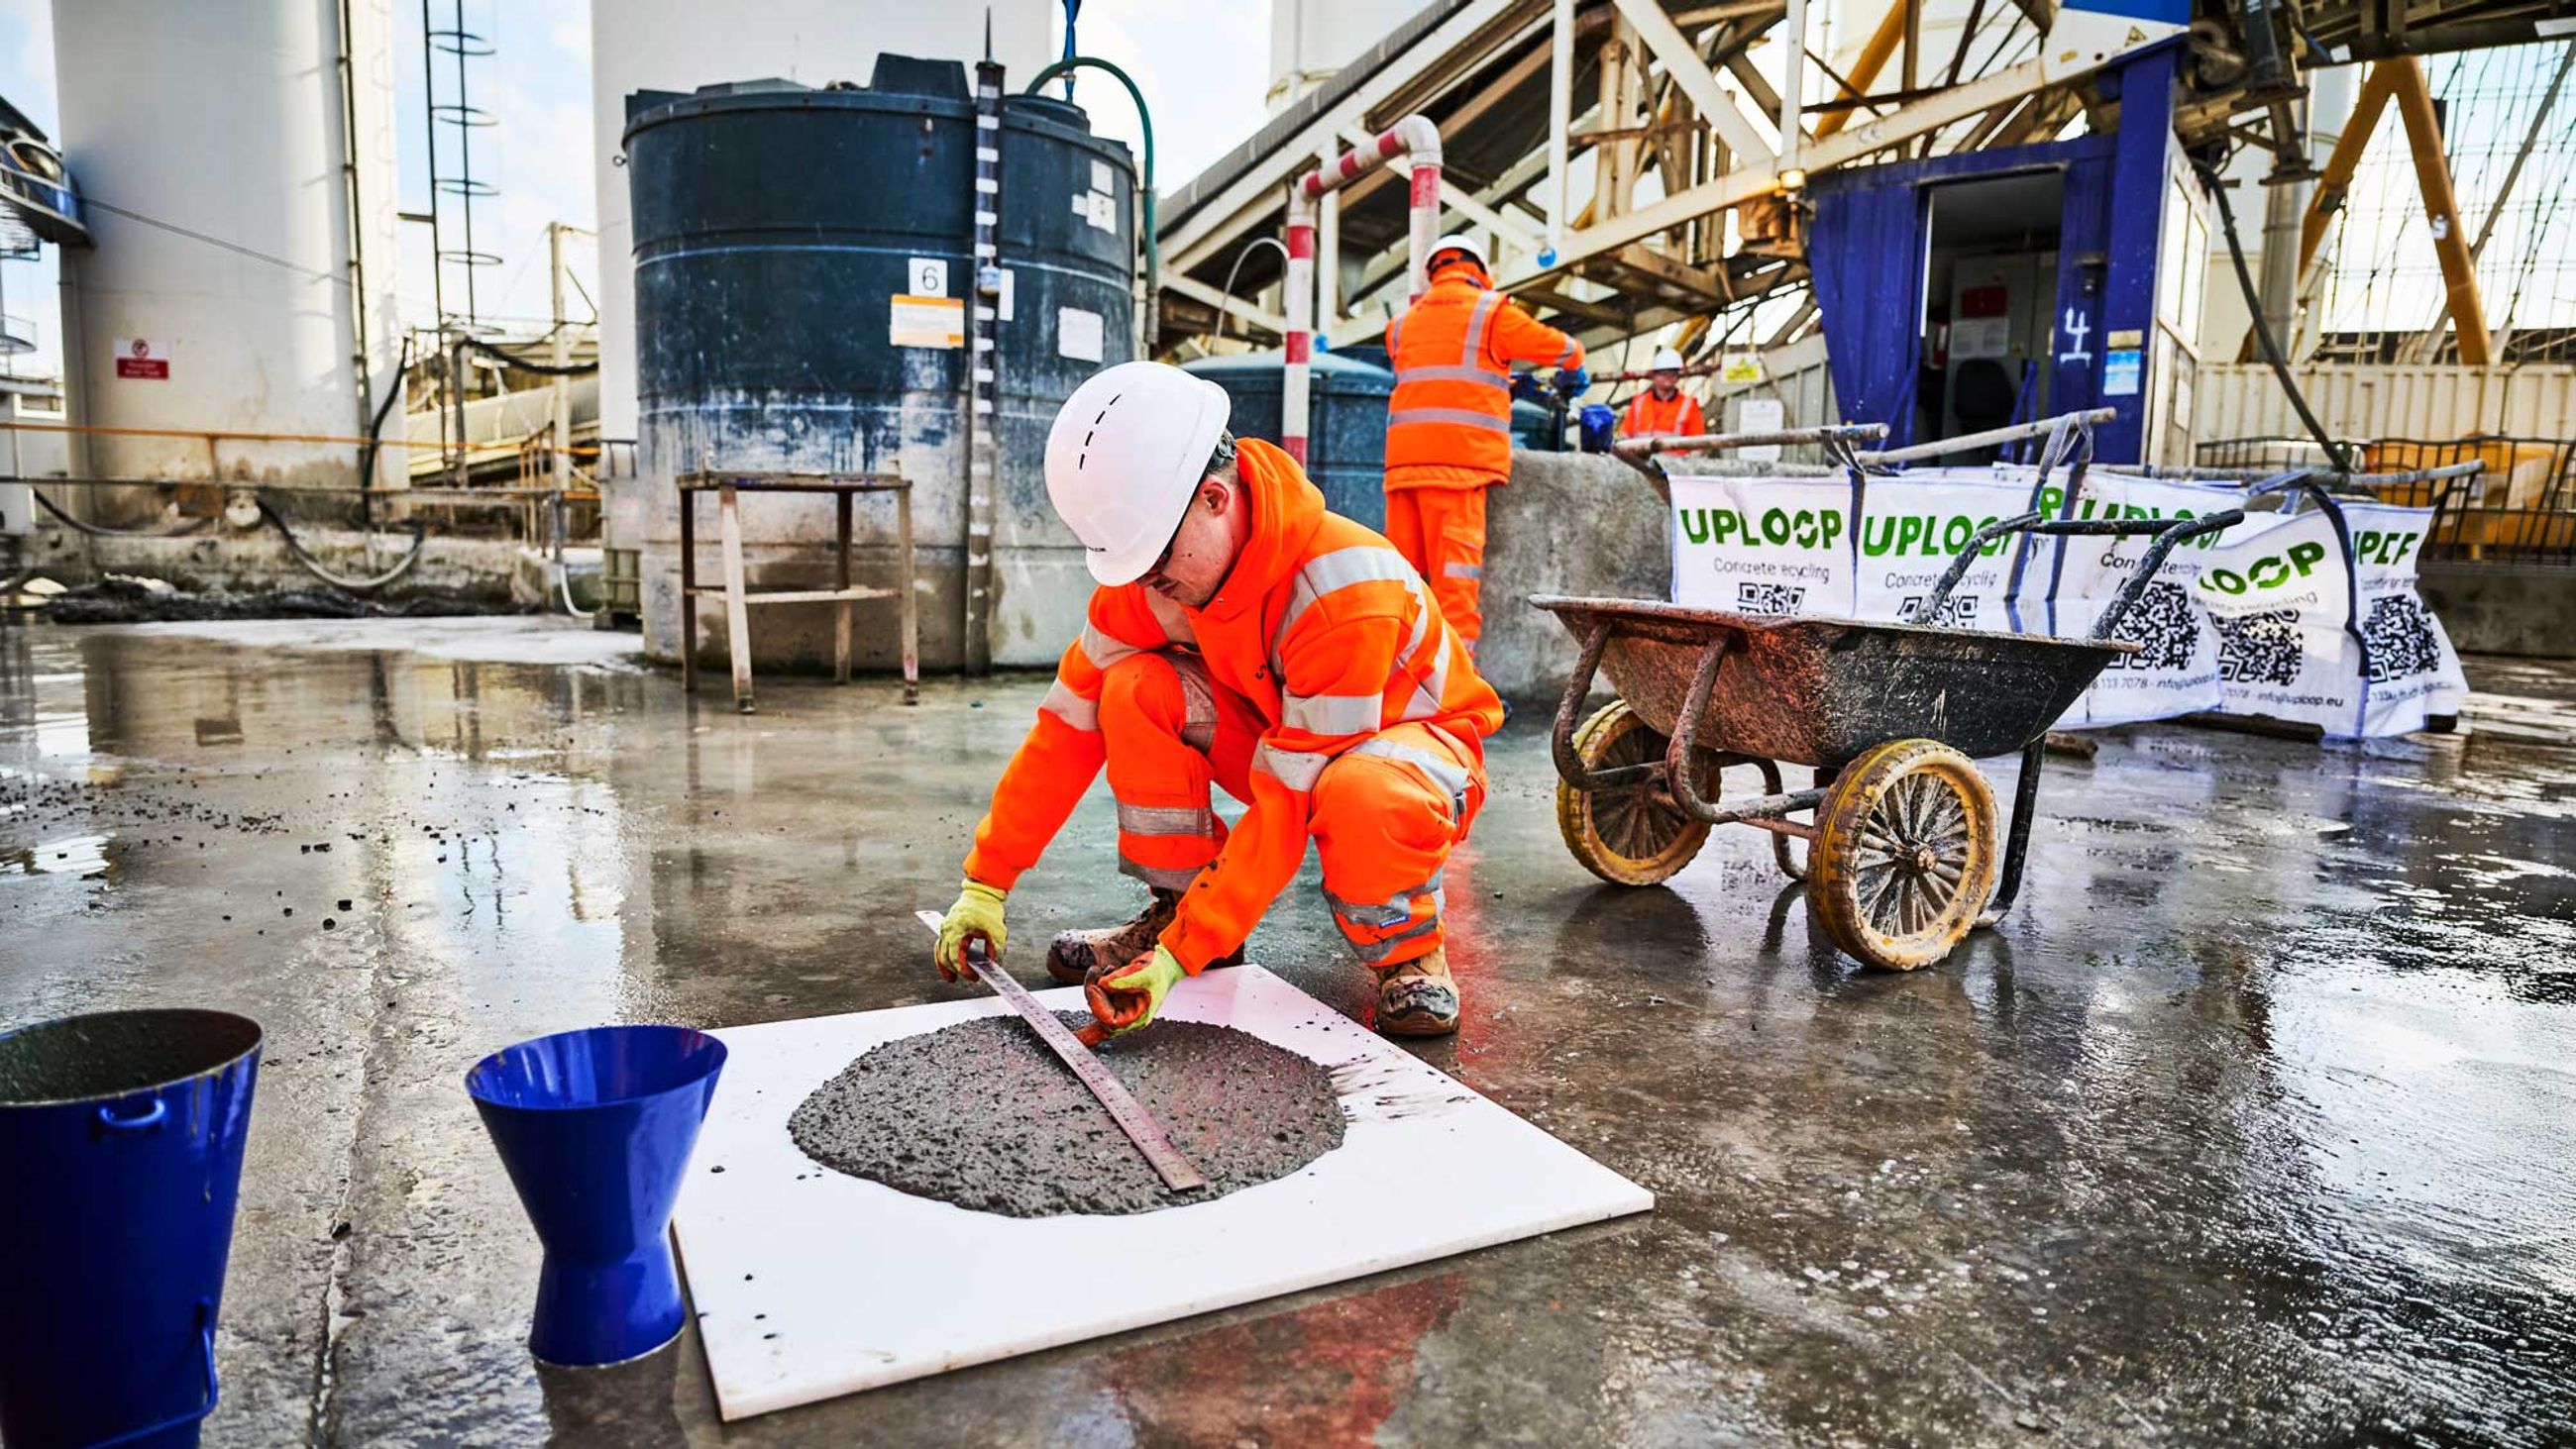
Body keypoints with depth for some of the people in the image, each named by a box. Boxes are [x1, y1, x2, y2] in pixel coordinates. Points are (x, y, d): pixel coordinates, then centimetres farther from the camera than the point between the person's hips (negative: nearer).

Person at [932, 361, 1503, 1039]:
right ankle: (1177, 908, -3)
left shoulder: (1343, 589, -35)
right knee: (1136, 690, -20)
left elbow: (1290, 800, -34)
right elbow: (1072, 717, -10)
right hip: (1277, 736, 6)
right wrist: (986, 881, -11)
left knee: (1362, 792, -42)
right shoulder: (1151, 571, -15)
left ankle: (1407, 949, -11)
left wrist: (1180, 955, -35)